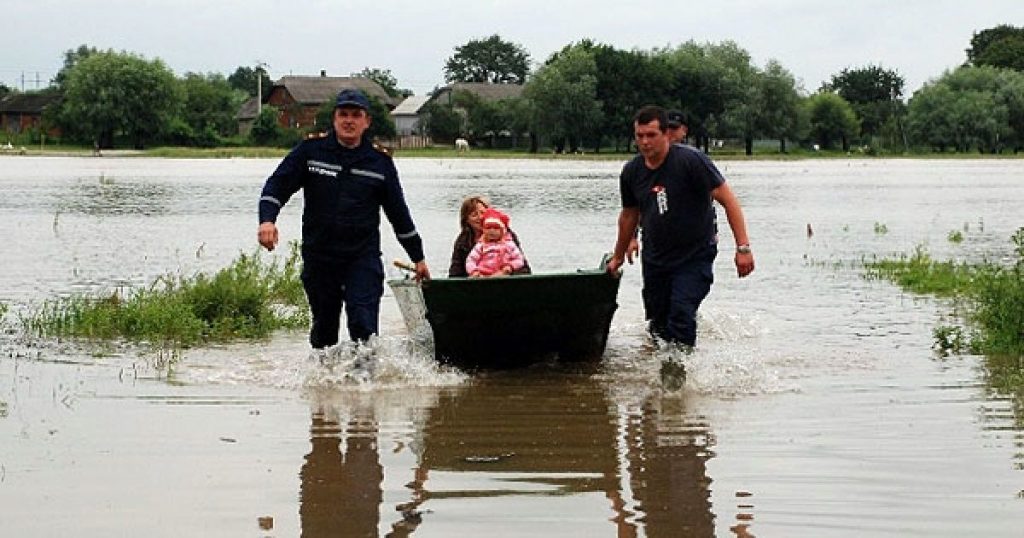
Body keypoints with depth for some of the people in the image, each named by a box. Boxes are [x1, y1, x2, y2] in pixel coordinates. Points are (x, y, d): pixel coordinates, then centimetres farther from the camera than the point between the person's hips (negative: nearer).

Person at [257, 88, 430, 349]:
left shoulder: (380, 161, 4)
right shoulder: (311, 149, 1)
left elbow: (398, 212, 13)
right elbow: (277, 185, 1)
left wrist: (418, 257, 18)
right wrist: (267, 219, -18)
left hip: (364, 258, -1)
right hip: (319, 256, 1)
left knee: (364, 325, -16)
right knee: (324, 328, 13)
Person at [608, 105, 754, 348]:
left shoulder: (691, 160, -17)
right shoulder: (632, 171, 0)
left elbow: (728, 200, -16)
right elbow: (629, 215, 18)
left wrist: (743, 248, -21)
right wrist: (618, 257, 27)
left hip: (695, 257, -6)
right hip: (654, 260, 6)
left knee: (681, 319, -19)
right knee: (658, 325, 8)